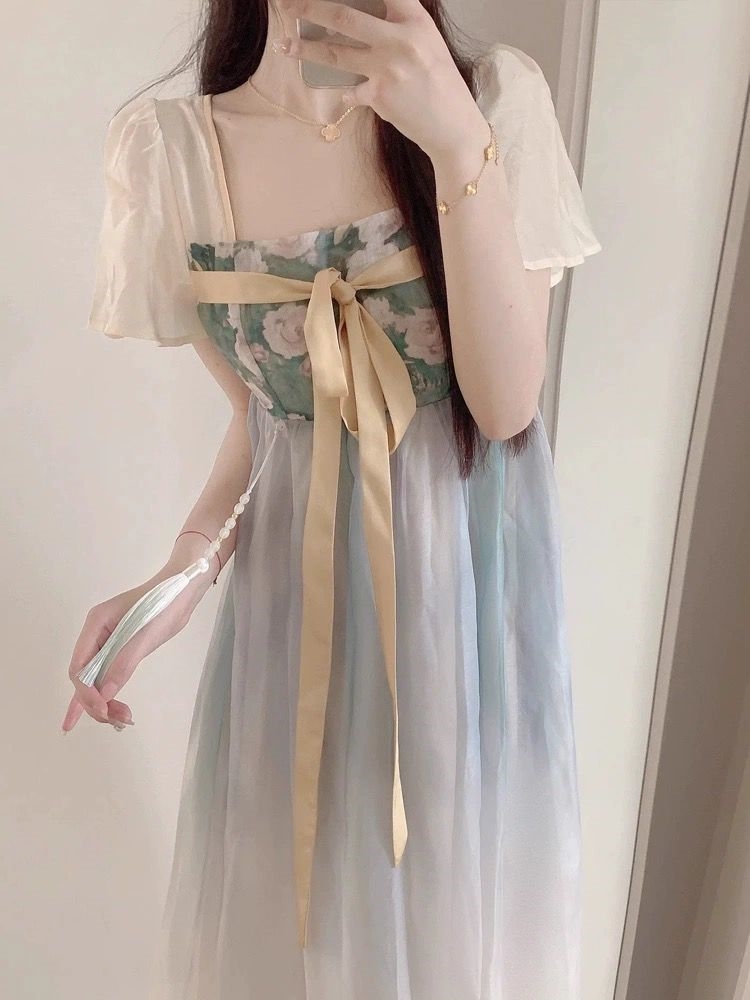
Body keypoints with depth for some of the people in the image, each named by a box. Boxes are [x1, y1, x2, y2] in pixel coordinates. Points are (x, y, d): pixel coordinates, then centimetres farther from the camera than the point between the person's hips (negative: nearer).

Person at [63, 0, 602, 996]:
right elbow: (261, 411, 3)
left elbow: (505, 401, -15)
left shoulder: (497, 93, -7)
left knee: (458, 874, 18)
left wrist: (460, 142, -23)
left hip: (470, 565, 0)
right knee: (287, 882, 19)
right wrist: (186, 569, -10)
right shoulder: (164, 147, -4)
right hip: (295, 575, 1)